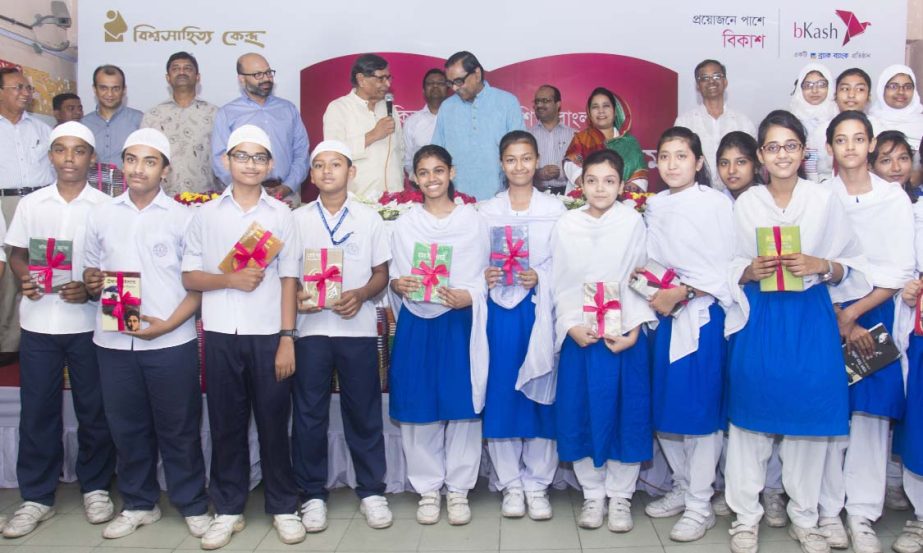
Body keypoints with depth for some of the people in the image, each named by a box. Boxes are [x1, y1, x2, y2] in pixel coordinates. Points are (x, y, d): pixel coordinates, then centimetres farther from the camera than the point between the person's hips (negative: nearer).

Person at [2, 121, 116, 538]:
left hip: (89, 323, -2)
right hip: (38, 323, 2)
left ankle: (95, 488, 24)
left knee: (94, 410, 7)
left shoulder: (105, 206, -1)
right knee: (37, 411, 7)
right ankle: (37, 497, 20)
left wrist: (91, 289, -16)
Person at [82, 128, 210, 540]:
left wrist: (167, 324, -14)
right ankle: (138, 503, 28)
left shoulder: (183, 218, -1)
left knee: (179, 428, 5)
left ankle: (193, 505, 19)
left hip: (171, 341, -3)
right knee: (126, 427, 12)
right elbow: (91, 272, 18)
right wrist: (91, 284, -6)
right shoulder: (101, 215, 9)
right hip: (114, 341, 3)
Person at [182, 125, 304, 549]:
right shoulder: (206, 214, 6)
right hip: (221, 335, 1)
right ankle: (228, 509, 20)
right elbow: (189, 278, 5)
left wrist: (288, 337, -5)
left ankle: (284, 507, 19)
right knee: (226, 424, 8)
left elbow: (289, 280, 2)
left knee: (273, 422, 6)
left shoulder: (281, 214, 4)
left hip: (268, 335, -1)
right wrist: (230, 279, -13)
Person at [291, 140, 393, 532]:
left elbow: (381, 273, 6)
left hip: (358, 328, 0)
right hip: (311, 328, 1)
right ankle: (313, 494, 17)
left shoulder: (369, 218, 6)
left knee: (364, 413, 6)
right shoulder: (297, 219, 7)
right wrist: (295, 295, -13)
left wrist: (361, 294, -13)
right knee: (309, 414, 4)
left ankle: (371, 491, 18)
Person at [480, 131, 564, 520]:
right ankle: (511, 484, 14)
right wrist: (484, 277, -12)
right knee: (501, 393, 1)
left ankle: (537, 483, 13)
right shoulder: (487, 211, 9)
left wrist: (540, 279, -14)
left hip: (540, 310, -1)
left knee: (541, 393, 1)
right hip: (500, 309, 1)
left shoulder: (555, 210, 5)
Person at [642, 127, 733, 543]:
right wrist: (644, 274, 2)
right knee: (665, 408, 10)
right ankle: (682, 489, 28)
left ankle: (700, 506, 8)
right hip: (665, 316, 6)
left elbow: (723, 267, -11)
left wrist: (681, 292, -17)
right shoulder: (654, 206, 12)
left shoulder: (717, 204, -5)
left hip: (703, 316, -6)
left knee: (701, 410, -3)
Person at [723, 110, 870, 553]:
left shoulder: (825, 200, 3)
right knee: (753, 416, 2)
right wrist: (751, 271, -12)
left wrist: (820, 265, -14)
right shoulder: (745, 204, 5)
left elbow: (852, 267, 4)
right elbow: (727, 268, 7)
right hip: (758, 320, 0)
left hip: (811, 319, 0)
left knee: (808, 415, 4)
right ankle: (745, 516, 15)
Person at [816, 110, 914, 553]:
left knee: (871, 412, 0)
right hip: (826, 313, -1)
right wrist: (840, 320, -11)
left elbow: (900, 272, -2)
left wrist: (853, 313, -10)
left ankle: (862, 515, 8)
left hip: (876, 312, 1)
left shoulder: (895, 199, 3)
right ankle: (828, 509, 8)